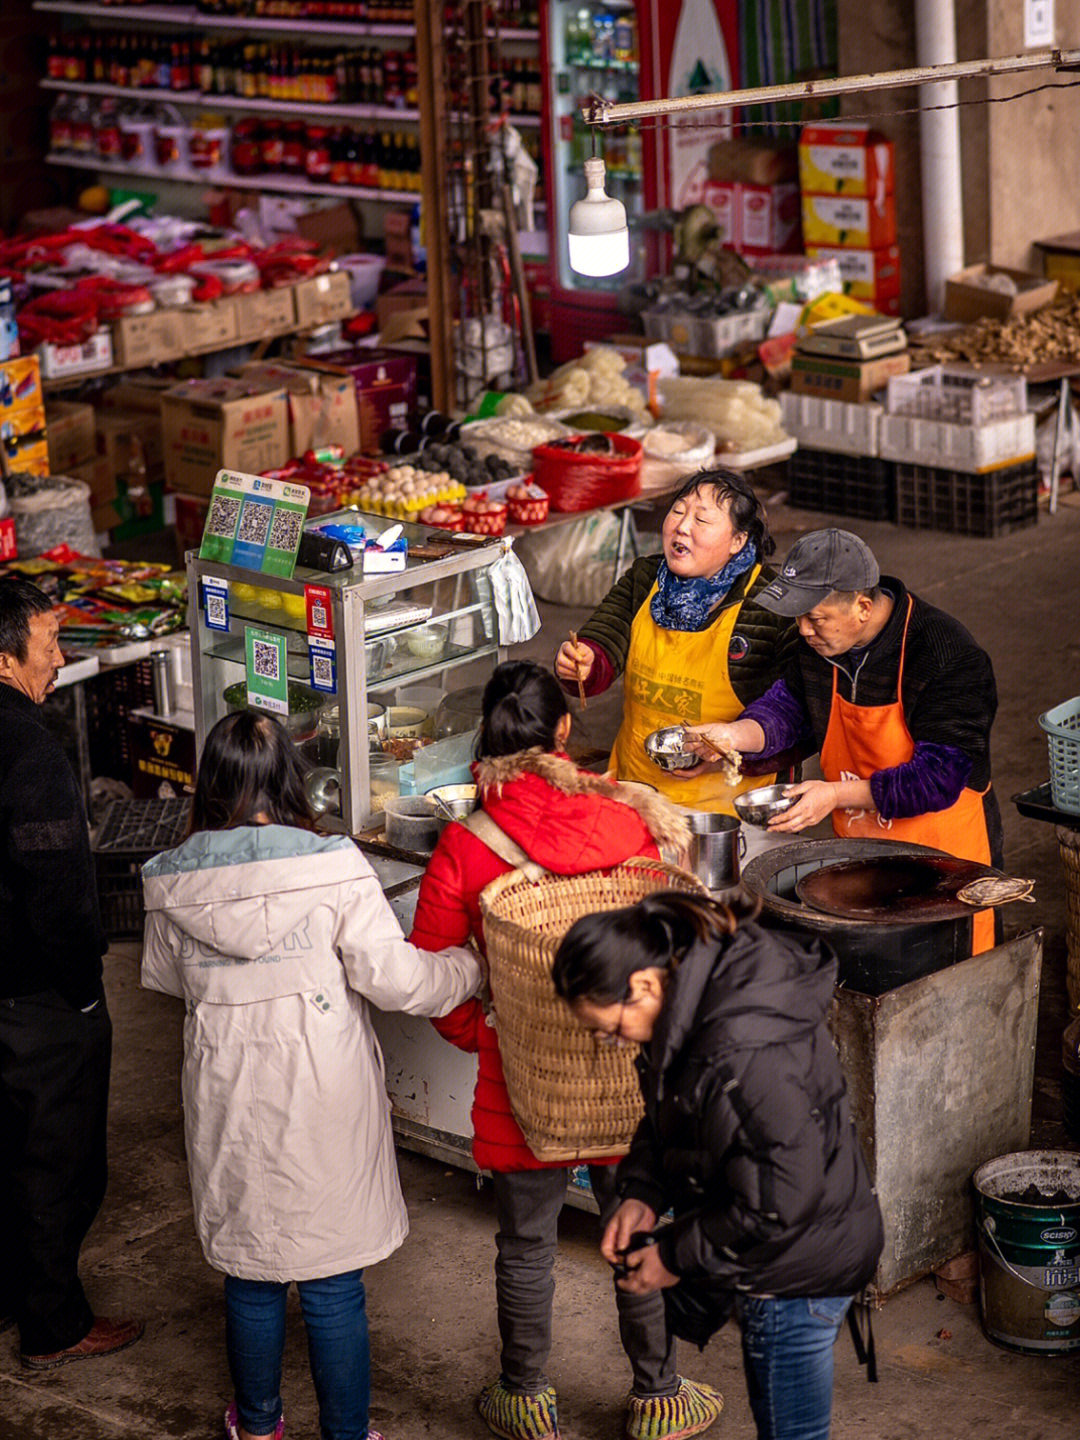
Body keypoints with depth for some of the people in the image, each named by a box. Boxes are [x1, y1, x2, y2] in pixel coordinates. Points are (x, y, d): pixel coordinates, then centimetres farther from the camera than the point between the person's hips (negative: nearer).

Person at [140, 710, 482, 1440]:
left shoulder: (174, 884, -7)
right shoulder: (334, 868, -17)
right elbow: (396, 978, -14)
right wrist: (474, 965, 3)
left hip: (229, 1103, 3)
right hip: (323, 1101, -3)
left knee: (250, 1275, 20)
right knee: (334, 1284, 11)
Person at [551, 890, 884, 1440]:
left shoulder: (742, 1058, -36)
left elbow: (781, 1202, -29)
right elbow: (670, 1116, 11)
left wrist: (676, 1255, -17)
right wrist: (642, 1193, -4)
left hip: (798, 1269, -10)